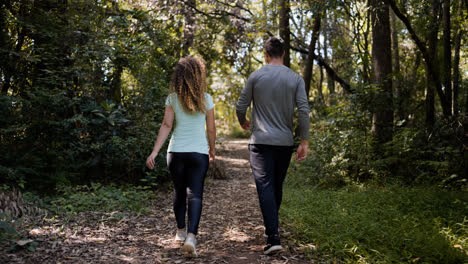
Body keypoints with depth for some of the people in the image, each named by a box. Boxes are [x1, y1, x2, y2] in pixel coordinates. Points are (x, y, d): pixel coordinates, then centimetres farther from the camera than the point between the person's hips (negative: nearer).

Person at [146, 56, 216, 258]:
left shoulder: (172, 99, 1)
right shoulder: (206, 99, 0)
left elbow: (166, 126, -7)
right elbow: (211, 129, 4)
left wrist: (154, 152, -8)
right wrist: (212, 150, 19)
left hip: (176, 151, 1)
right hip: (199, 152, -1)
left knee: (179, 192, 17)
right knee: (195, 194, -1)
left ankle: (181, 231, 32)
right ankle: (191, 236, -17)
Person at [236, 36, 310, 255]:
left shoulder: (256, 76, -2)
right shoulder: (296, 79, 3)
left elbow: (241, 107, 2)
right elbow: (303, 111, -4)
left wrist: (243, 123, 24)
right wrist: (304, 142, 1)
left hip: (261, 141, -3)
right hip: (285, 142, 3)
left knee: (265, 187, -5)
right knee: (277, 186, 17)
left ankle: (273, 237, -14)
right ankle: (271, 226, 35)